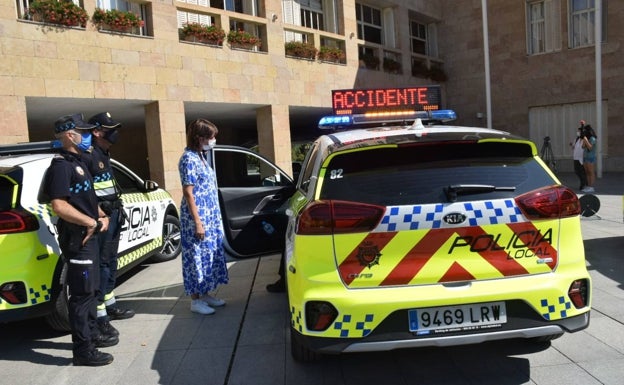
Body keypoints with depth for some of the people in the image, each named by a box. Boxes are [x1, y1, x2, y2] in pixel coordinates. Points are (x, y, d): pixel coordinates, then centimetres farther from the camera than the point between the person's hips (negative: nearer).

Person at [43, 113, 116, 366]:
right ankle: (83, 350, 5)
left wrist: (102, 217, 6)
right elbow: (59, 206, -24)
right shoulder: (61, 165, -15)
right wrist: (92, 222, -19)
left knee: (90, 289, 19)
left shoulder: (77, 163, 15)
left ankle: (92, 333, 33)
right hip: (77, 238, -10)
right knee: (81, 293, -4)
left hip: (88, 236, 10)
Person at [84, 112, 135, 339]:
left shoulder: (104, 155, 18)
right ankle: (100, 316, -1)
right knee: (101, 265, -7)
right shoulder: (87, 155, -14)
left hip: (113, 214, 10)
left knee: (111, 262, 17)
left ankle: (109, 305, 30)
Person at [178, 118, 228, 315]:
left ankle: (205, 294, 27)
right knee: (198, 256, 0)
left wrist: (212, 217, 17)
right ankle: (195, 300, 12)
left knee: (210, 254, 15)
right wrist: (198, 223, -21)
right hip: (198, 217, -9)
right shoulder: (189, 159, -16)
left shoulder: (202, 156, 11)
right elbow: (188, 193, -19)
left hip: (211, 216, 9)